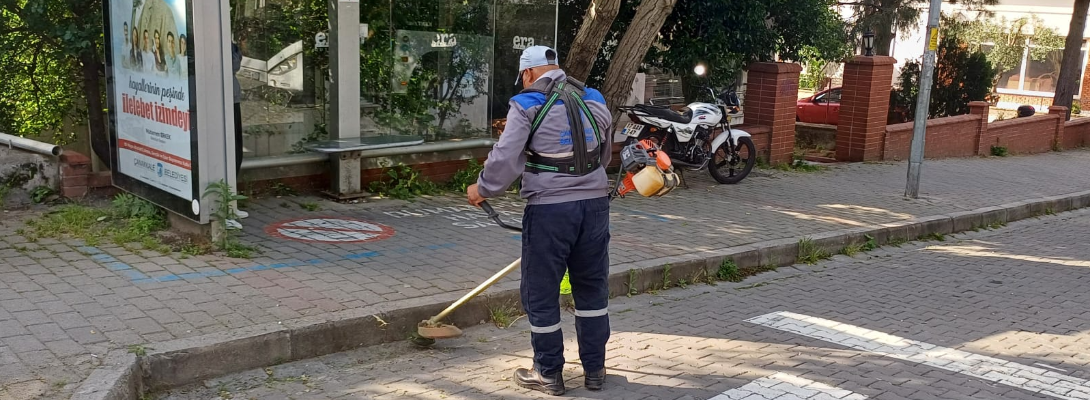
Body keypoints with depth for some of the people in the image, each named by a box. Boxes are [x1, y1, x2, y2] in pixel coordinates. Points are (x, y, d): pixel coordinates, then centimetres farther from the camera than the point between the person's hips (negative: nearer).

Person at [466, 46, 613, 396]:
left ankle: (548, 374, 18)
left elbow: (505, 159, -13)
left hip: (549, 209, -5)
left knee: (541, 292, 8)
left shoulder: (527, 105, -6)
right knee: (593, 288, 16)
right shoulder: (594, 100, 11)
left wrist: (482, 189, 3)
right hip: (595, 203, 6)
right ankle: (595, 369, 24)